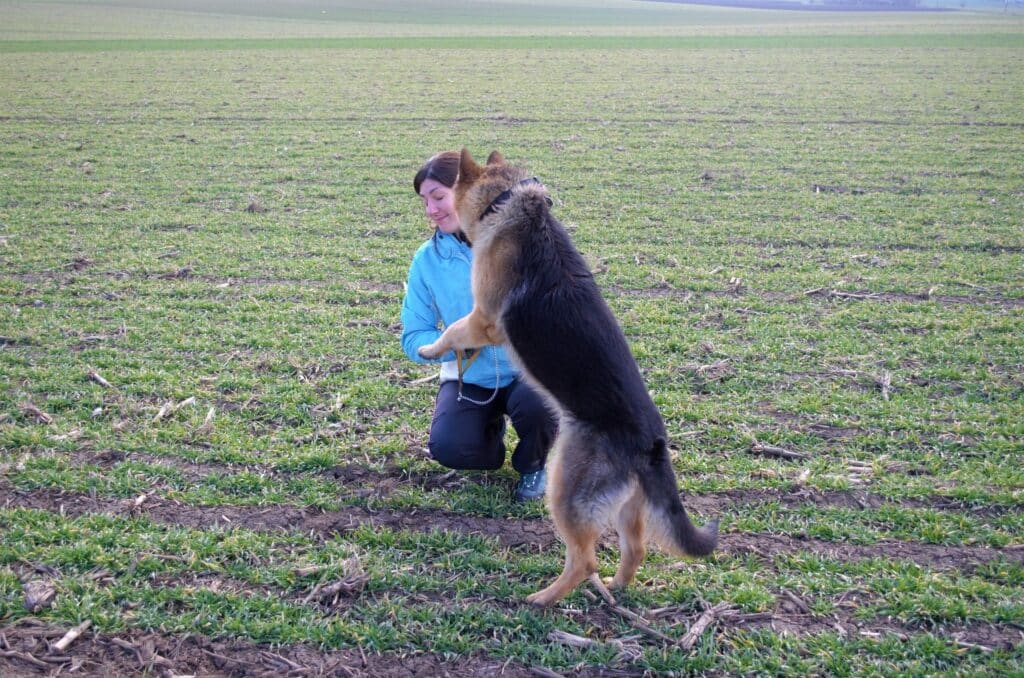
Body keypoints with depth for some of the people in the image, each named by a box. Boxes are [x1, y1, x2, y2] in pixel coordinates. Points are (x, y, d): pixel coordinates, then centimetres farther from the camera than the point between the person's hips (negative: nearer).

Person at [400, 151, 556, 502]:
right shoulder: (427, 259, -5)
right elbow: (413, 338, -3)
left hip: (526, 367, -1)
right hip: (469, 377, 2)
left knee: (536, 404, -35)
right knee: (447, 447, -25)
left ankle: (532, 465, 3)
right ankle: (490, 427, 14)